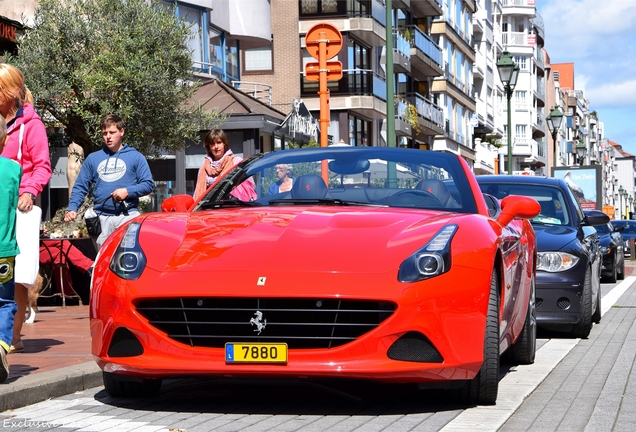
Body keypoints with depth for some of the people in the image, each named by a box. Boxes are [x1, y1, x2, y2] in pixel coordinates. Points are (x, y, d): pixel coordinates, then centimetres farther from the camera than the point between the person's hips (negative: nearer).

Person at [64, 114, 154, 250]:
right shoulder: (93, 158, 15)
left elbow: (148, 184, 3)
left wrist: (128, 191, -13)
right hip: (102, 219, 2)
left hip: (128, 217, -2)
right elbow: (80, 187, 12)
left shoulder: (135, 157, 8)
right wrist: (72, 209, -3)